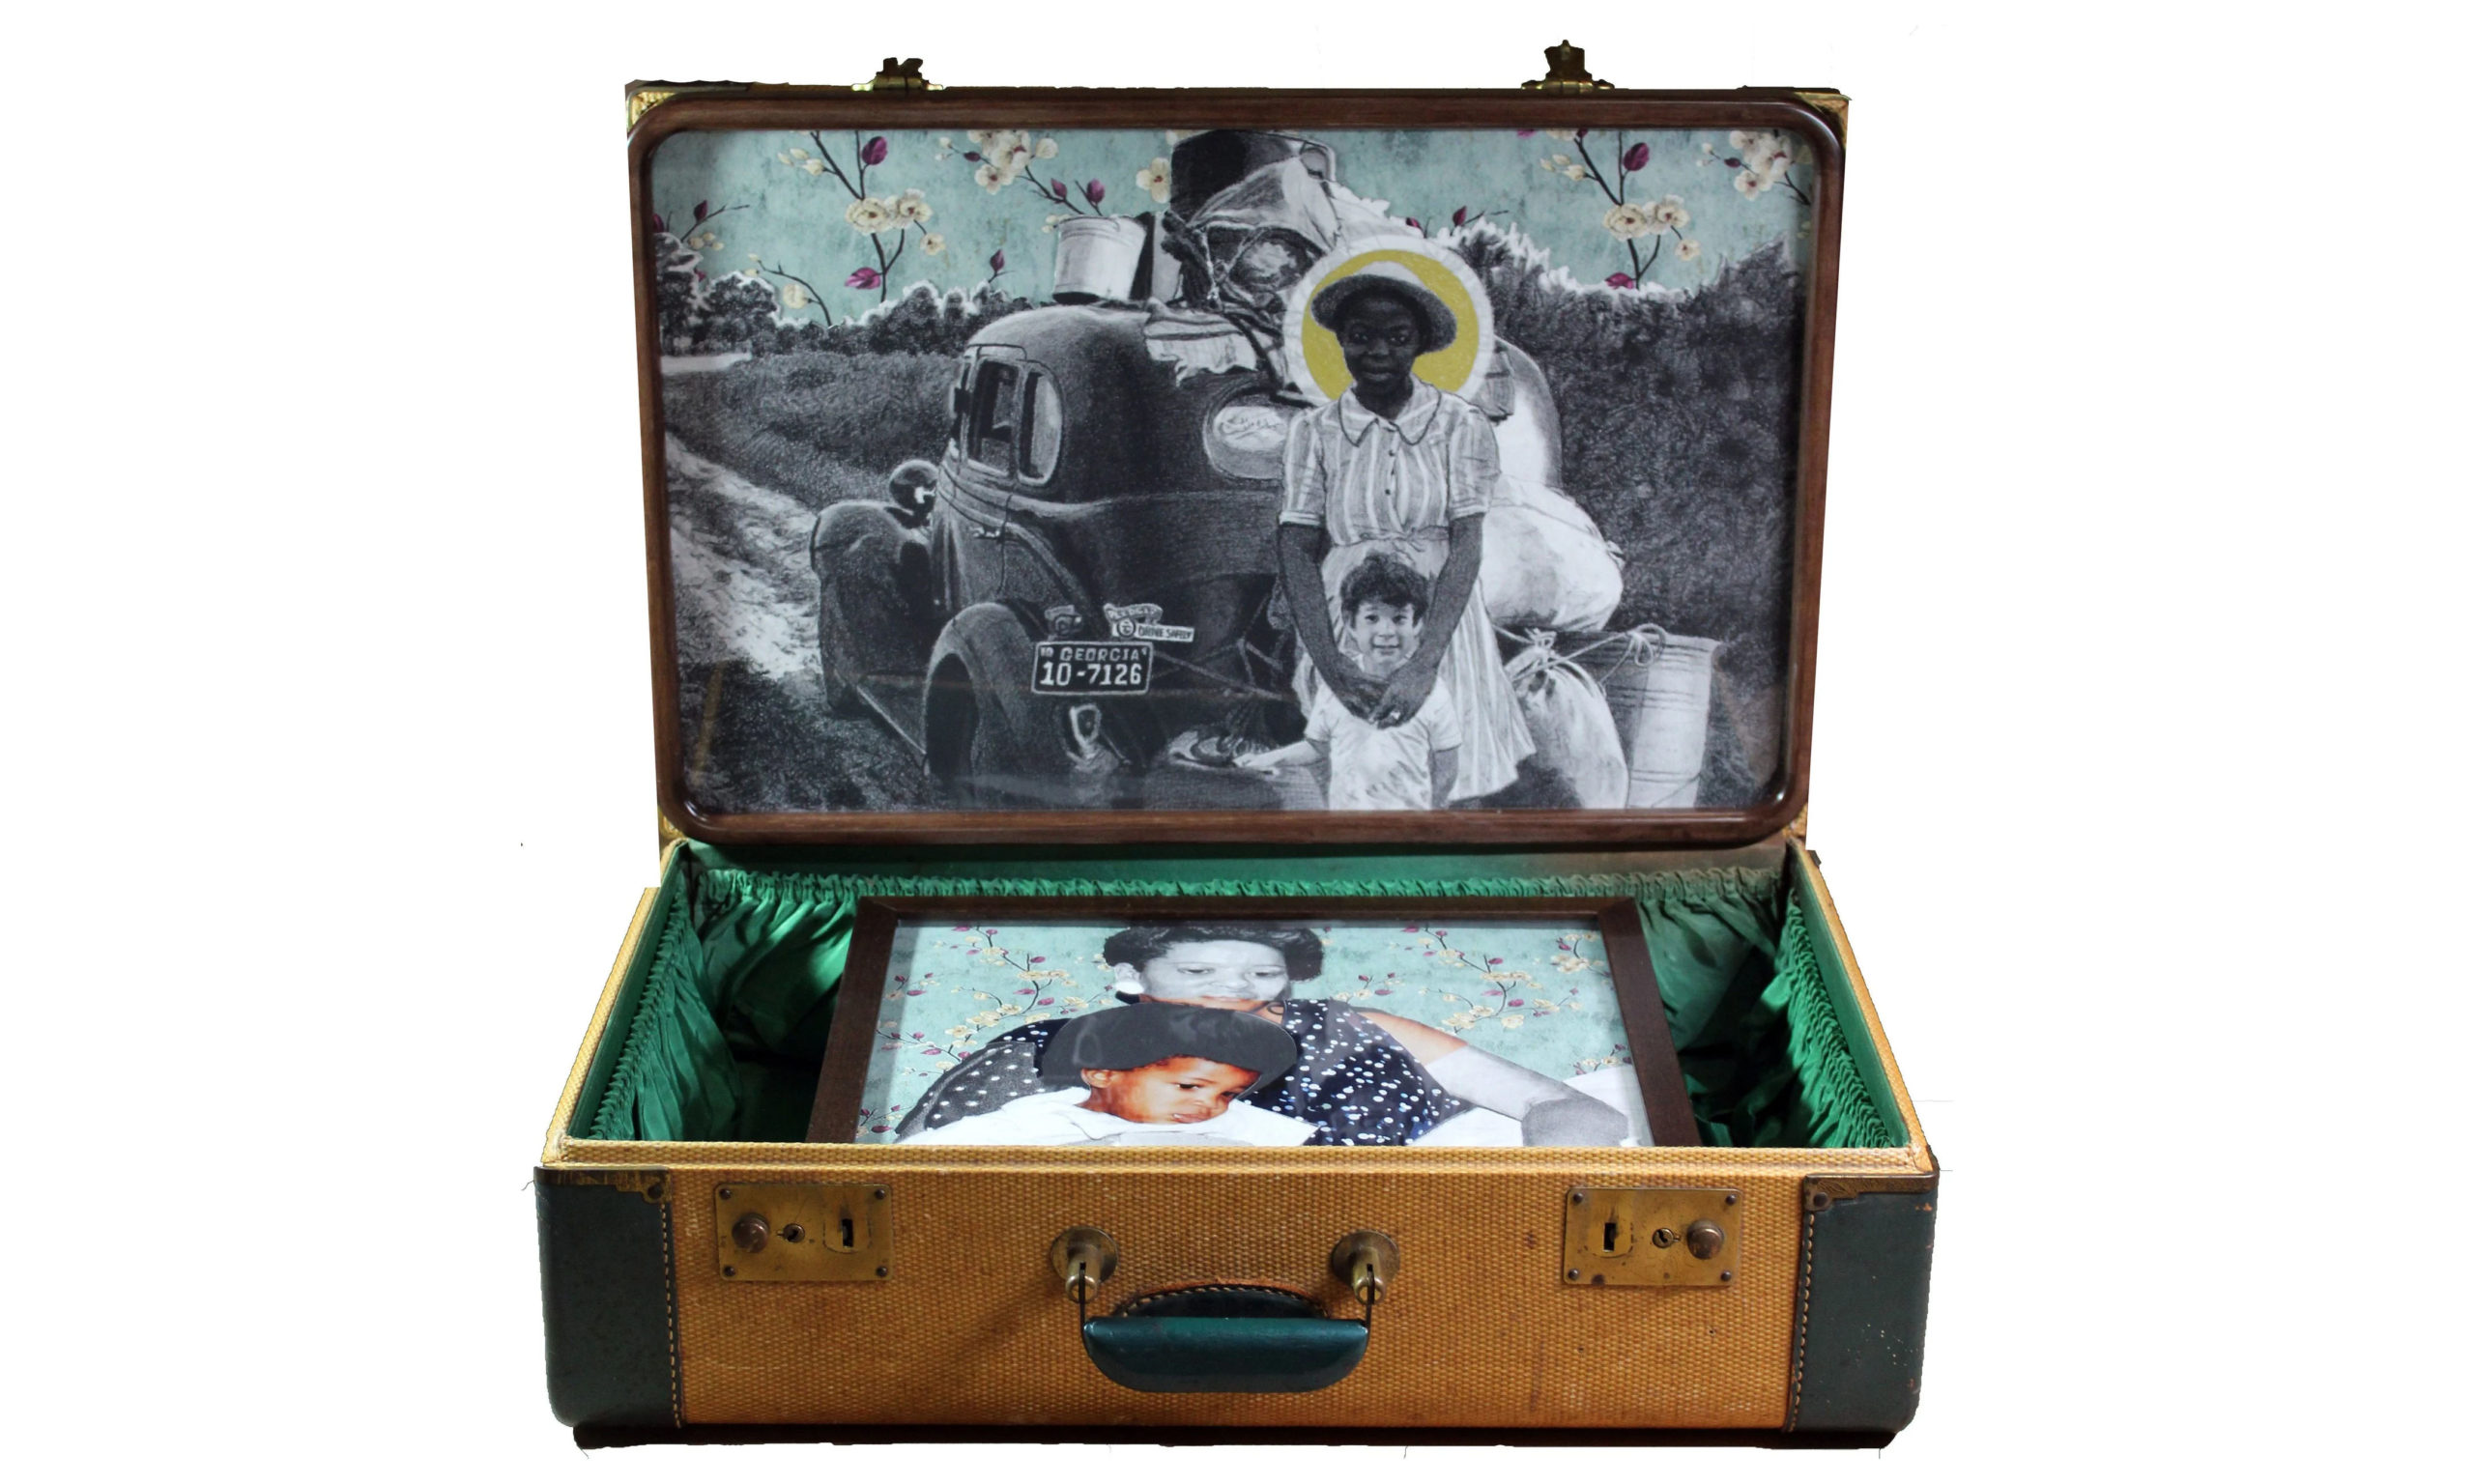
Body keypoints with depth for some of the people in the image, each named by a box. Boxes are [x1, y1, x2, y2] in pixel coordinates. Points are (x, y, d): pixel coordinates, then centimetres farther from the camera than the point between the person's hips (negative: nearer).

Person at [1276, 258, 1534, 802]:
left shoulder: (1461, 426, -3)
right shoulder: (1313, 431, 1)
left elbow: (1467, 546, -9)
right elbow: (1295, 552, -4)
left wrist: (1424, 664, -21)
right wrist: (1332, 667, -17)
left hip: (1442, 624, -1)